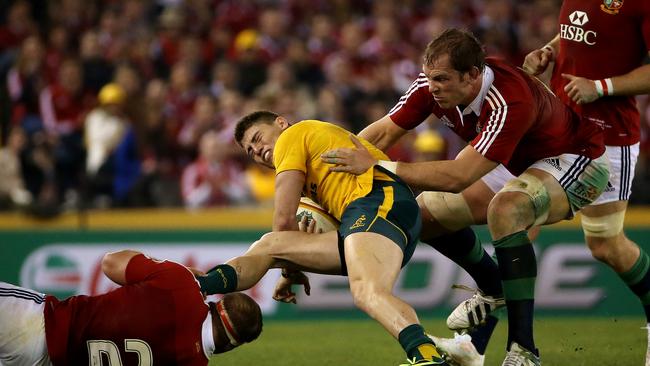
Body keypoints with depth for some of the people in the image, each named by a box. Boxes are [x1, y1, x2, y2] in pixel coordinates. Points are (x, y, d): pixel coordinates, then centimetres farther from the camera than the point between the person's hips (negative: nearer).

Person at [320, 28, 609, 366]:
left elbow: (457, 177, -43)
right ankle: (494, 289, 31)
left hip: (576, 160, -8)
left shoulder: (510, 104, -39)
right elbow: (383, 132, -10)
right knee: (426, 212, 4)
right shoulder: (432, 83, -17)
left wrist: (377, 165, -43)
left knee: (505, 209, -37)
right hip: (519, 166, 9)